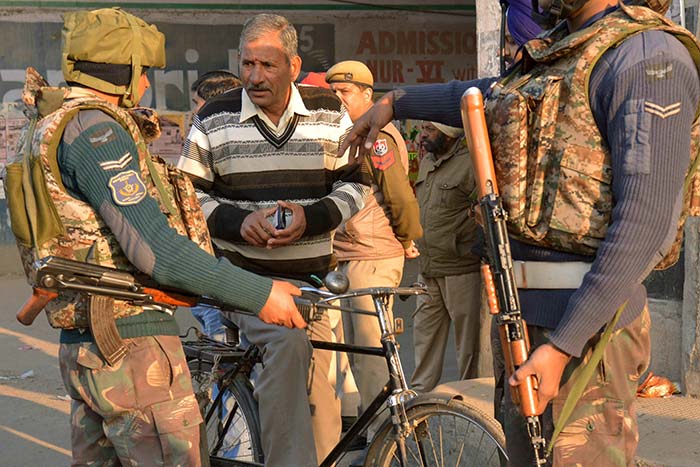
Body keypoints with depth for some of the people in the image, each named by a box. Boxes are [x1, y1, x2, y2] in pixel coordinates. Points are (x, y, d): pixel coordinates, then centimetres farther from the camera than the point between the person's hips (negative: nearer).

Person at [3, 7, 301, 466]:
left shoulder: (52, 128, 17)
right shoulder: (95, 131, -16)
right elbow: (155, 249, -23)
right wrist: (258, 294, -20)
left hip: (85, 344, 10)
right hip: (132, 344, -10)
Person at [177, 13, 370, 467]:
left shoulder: (329, 113, 4)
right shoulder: (214, 119, 0)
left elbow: (355, 184, 6)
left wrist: (310, 218, -13)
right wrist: (238, 221, -16)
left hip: (311, 276, 3)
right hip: (243, 272, -3)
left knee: (317, 395, 7)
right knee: (288, 339, -33)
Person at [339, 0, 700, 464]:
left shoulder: (647, 55, -13)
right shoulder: (552, 56, 15)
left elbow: (645, 220, -21)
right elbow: (482, 97, 37)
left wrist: (562, 346, -24)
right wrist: (394, 102, 47)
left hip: (586, 319, -9)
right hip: (522, 309, 9)